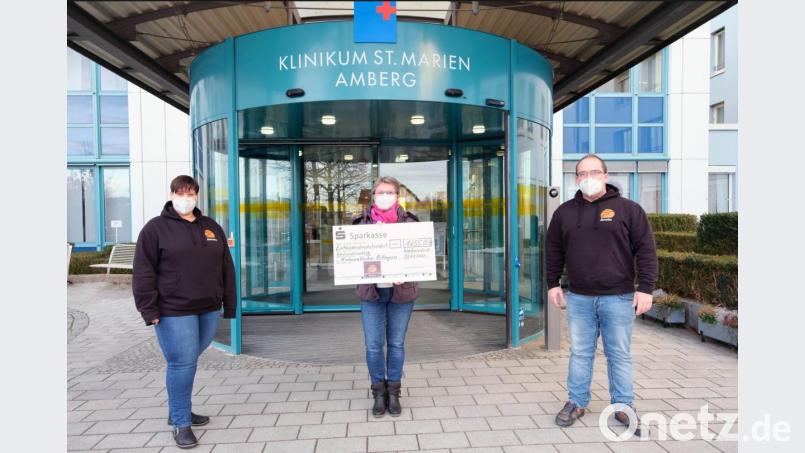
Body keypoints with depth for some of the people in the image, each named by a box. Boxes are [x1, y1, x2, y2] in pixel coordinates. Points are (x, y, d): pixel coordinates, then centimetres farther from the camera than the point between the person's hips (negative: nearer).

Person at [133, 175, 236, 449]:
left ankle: (178, 412, 32)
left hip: (209, 309, 5)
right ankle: (181, 423, 12)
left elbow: (226, 269, 13)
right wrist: (149, 310, -11)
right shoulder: (156, 228, -2)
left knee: (188, 362, 15)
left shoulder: (212, 228, 12)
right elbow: (144, 272, -6)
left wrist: (229, 305, 10)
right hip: (174, 312, -5)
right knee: (182, 364, -3)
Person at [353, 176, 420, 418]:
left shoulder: (408, 221, 2)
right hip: (371, 290, 1)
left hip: (401, 290, 0)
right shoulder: (362, 222, 4)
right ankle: (379, 392, 22)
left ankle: (393, 392, 25)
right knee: (373, 346, 4)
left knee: (396, 344, 9)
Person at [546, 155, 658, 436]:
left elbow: (646, 250, -3)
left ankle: (624, 407, 21)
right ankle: (576, 403, 22)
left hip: (618, 297, -2)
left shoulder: (628, 209, -1)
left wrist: (646, 288, -9)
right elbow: (554, 251, 13)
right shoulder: (564, 212, 7)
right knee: (580, 353, 10)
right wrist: (553, 284, 8)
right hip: (579, 298, 2)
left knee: (620, 355, 8)